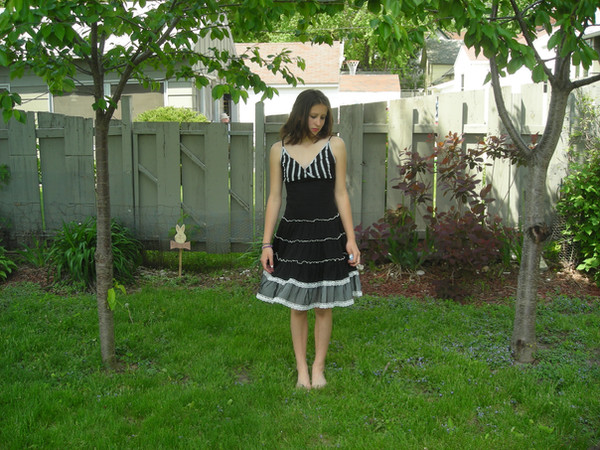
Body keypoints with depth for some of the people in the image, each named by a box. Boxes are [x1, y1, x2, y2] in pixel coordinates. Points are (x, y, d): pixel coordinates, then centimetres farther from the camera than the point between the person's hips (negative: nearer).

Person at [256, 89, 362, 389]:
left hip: (327, 234, 0)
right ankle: (301, 368, 24)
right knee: (297, 305, 8)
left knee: (323, 306, 8)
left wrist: (351, 239, -2)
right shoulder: (279, 150, 1)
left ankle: (318, 367, 24)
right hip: (293, 234, 1)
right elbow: (274, 198, 3)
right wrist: (266, 244, -1)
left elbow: (340, 194, 2)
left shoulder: (335, 146, 0)